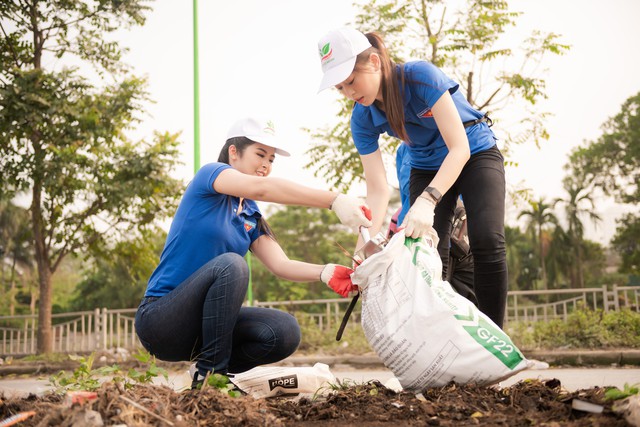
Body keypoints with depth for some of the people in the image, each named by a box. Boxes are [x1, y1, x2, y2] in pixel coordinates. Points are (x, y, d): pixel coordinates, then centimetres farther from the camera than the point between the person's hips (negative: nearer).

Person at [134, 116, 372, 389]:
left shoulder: (251, 216, 12)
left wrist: (325, 273, -24)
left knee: (285, 331, -16)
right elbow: (260, 187, -29)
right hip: (159, 320, -6)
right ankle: (209, 377, -22)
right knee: (229, 264, -32)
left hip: (203, 324, 6)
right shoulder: (209, 174, -7)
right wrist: (334, 201, -39)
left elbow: (280, 265, -3)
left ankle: (217, 369, 7)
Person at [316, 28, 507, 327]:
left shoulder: (420, 75, -31)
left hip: (476, 154, -4)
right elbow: (377, 189, -18)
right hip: (427, 167, 4)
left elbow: (460, 148, -33)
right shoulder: (362, 119, -17)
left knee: (487, 243, -22)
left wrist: (427, 201, -47)